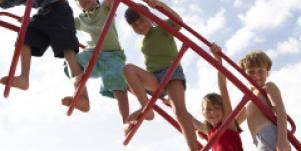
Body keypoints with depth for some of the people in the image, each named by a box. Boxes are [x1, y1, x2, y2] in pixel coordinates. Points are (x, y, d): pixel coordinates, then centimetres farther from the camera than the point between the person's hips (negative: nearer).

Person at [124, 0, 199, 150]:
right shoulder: (144, 42, 25)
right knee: (128, 69, -24)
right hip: (153, 78, 5)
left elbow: (178, 21, -15)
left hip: (172, 71, -5)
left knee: (180, 109, -27)